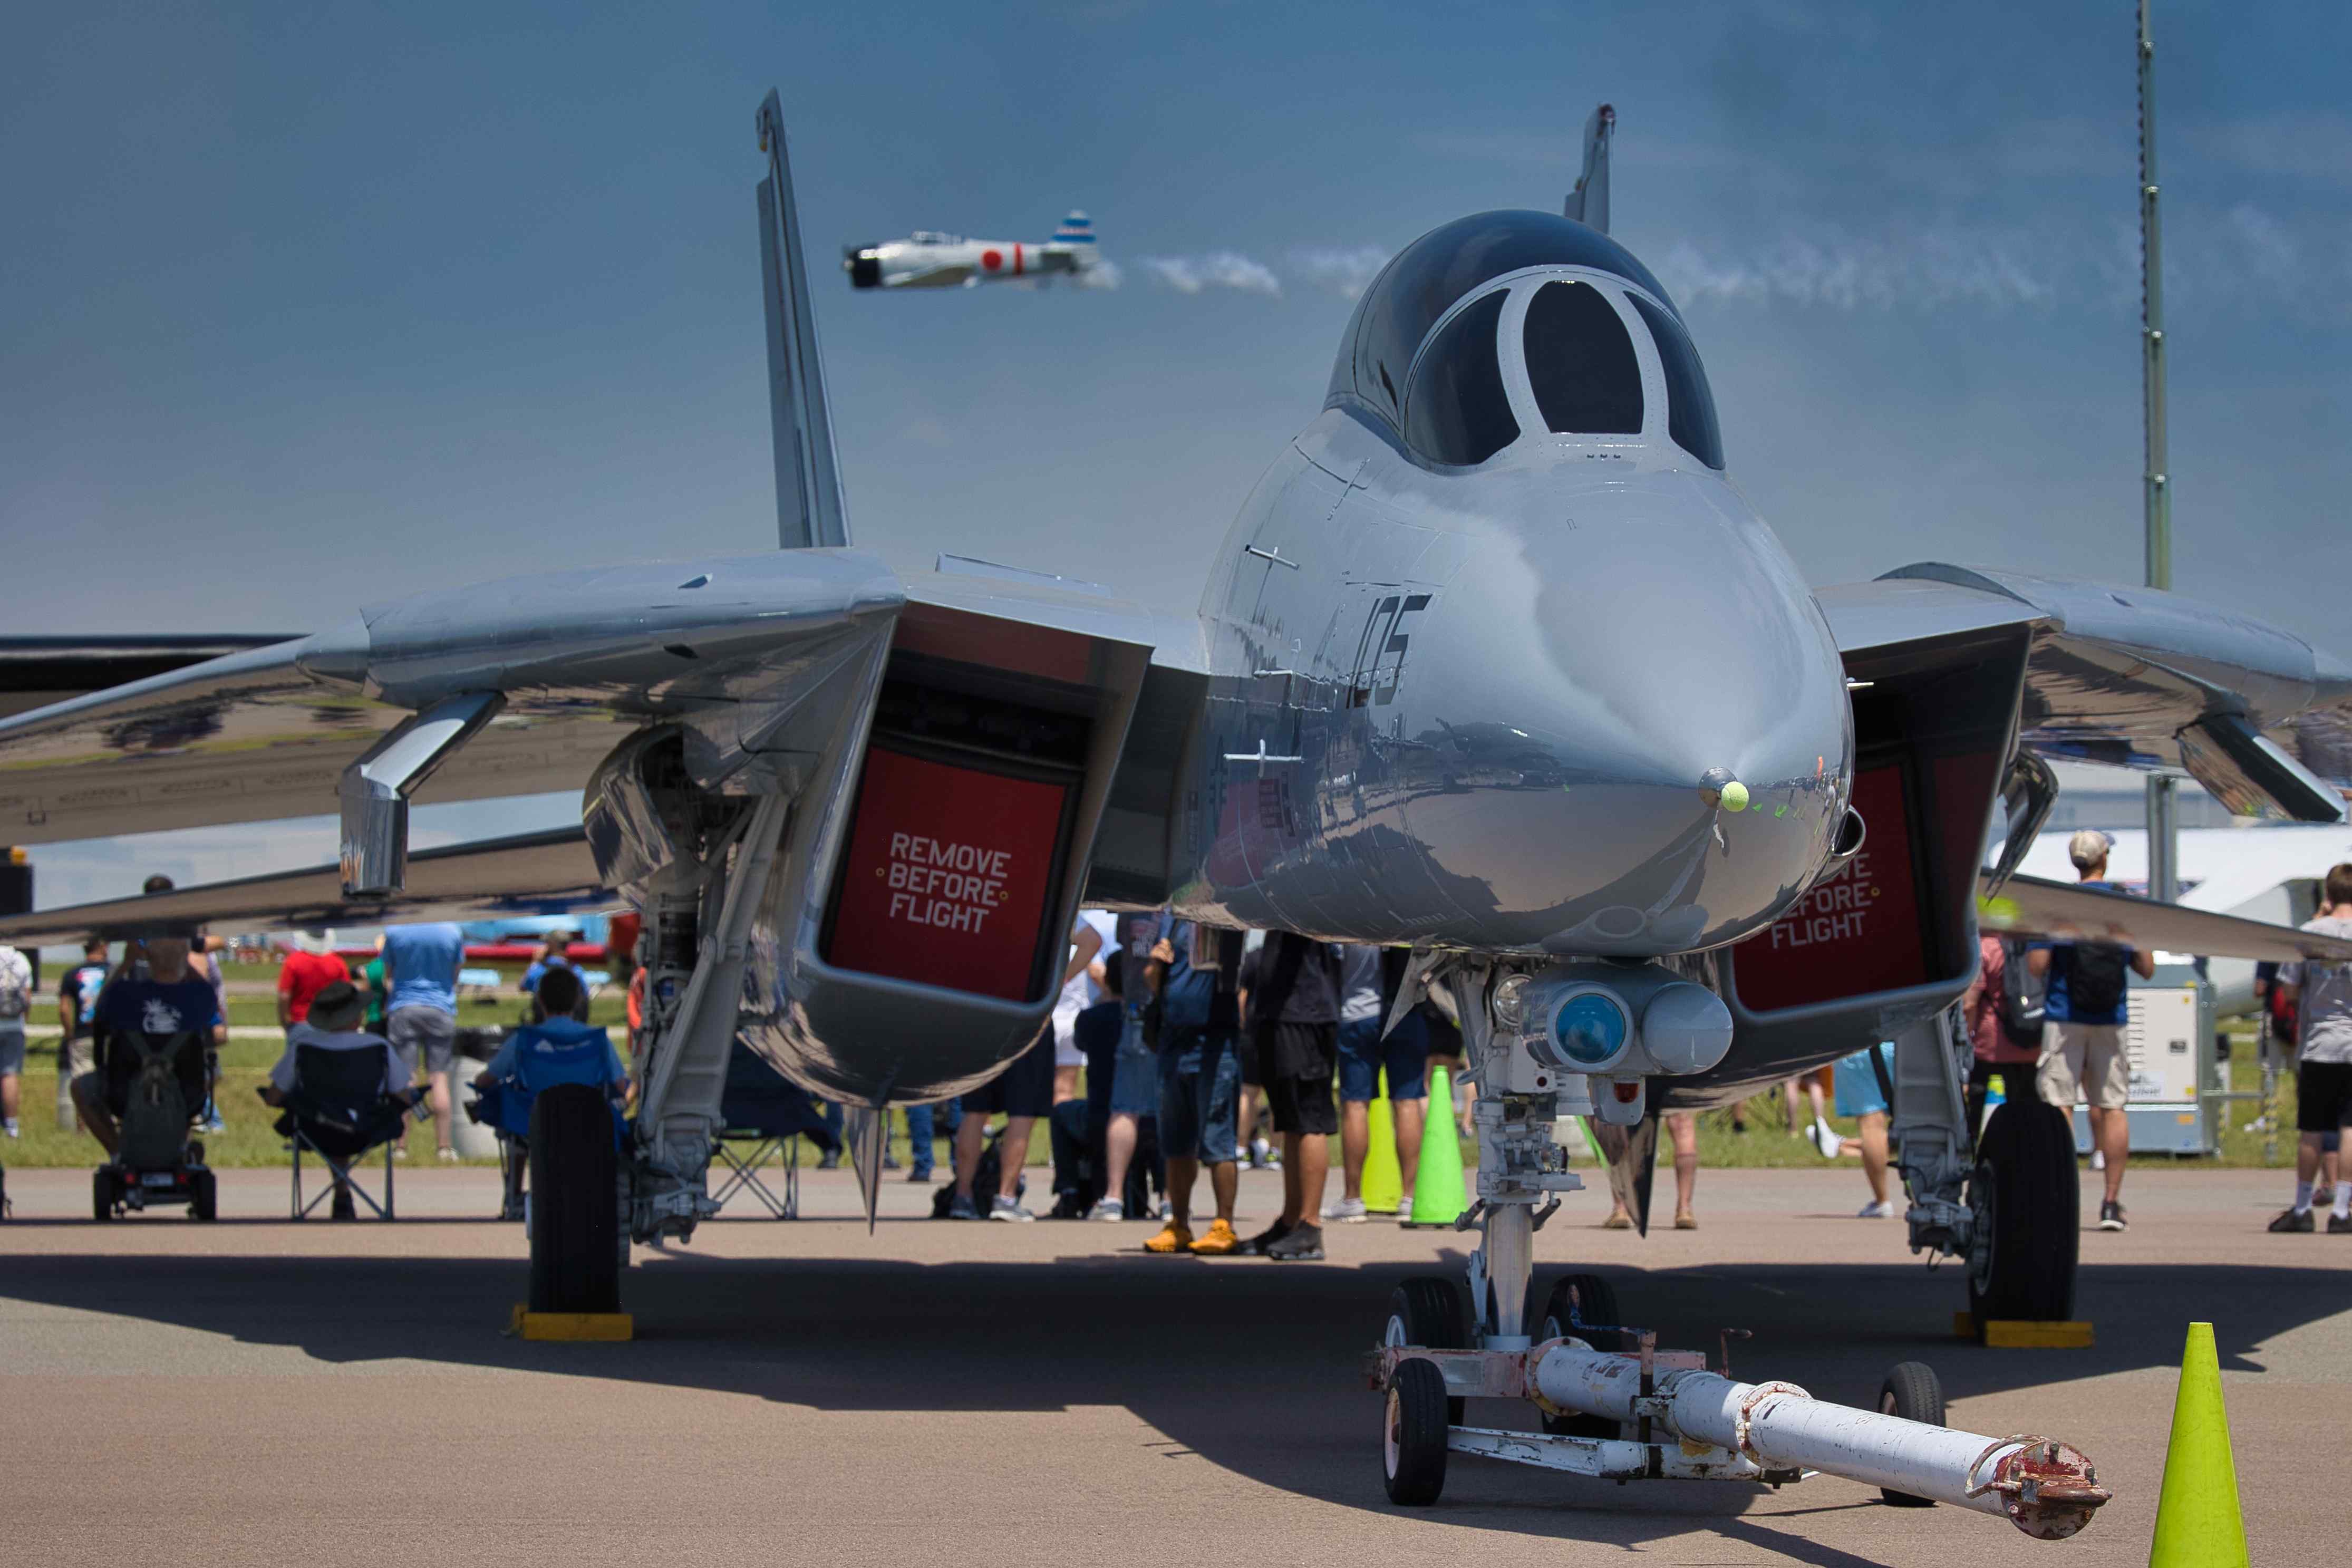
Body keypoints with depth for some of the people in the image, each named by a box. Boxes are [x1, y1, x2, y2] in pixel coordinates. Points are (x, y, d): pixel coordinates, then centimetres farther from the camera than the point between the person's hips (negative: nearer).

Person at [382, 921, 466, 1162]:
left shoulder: (394, 932, -6)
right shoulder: (452, 932, -4)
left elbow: (388, 976, 6)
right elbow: (455, 977, 9)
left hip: (403, 1008, -1)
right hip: (441, 1010, 1)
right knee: (439, 1077, 4)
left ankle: (402, 1145, -3)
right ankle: (444, 1146, 1)